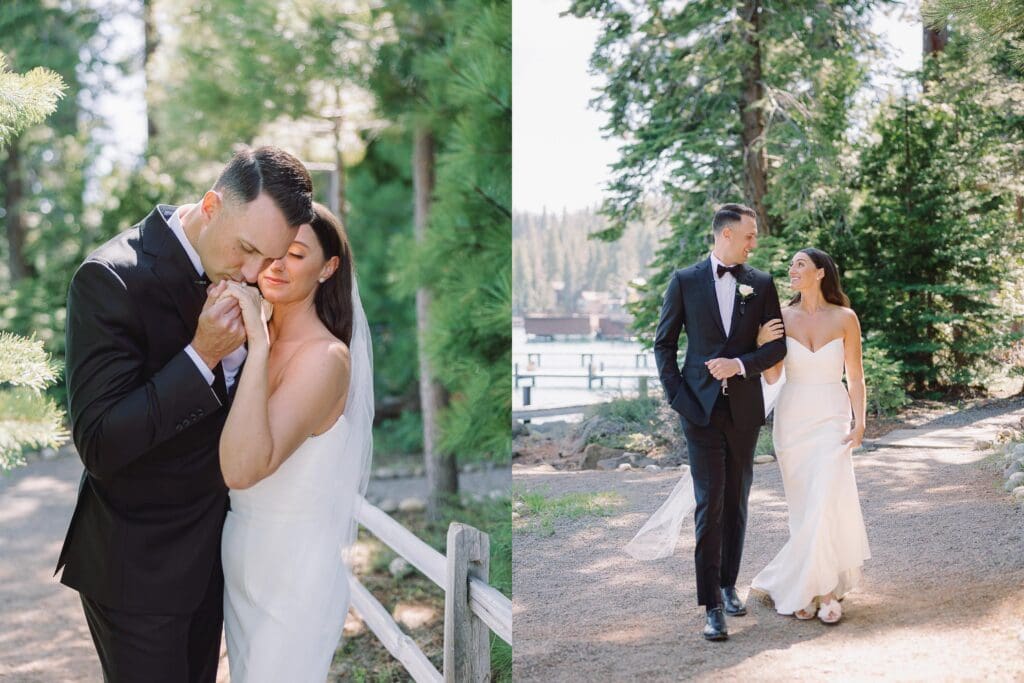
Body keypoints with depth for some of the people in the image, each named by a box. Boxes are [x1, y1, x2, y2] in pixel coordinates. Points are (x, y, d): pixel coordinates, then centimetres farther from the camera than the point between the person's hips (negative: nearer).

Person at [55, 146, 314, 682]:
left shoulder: (230, 271, -2)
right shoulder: (111, 279, -23)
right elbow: (99, 446, -25)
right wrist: (202, 356, -29)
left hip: (208, 551, 7)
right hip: (137, 562, -7)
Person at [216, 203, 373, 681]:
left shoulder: (325, 356, -24)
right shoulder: (258, 336, -1)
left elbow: (242, 469, -35)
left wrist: (259, 345, -35)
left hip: (293, 572, -7)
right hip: (242, 553, 7)